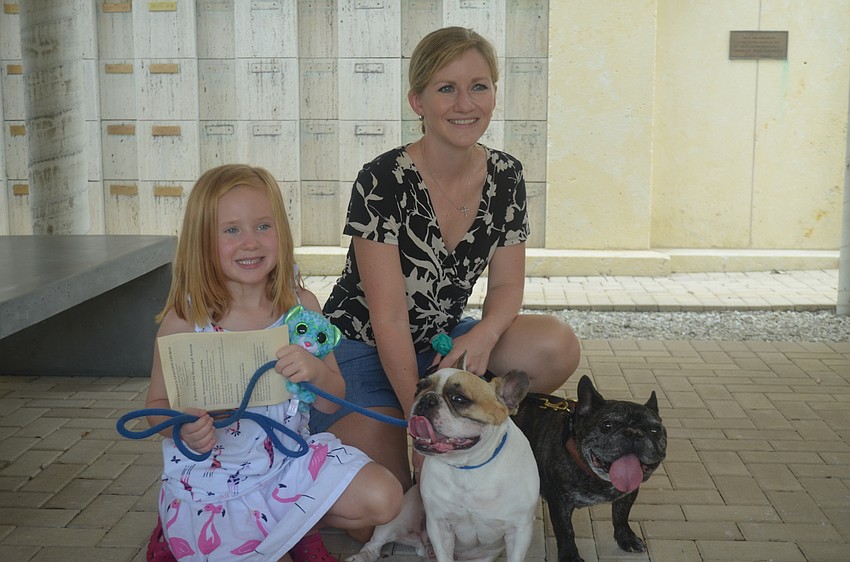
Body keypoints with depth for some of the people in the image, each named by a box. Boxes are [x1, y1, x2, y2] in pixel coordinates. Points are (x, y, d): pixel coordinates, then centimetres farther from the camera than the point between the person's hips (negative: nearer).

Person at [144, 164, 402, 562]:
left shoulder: (301, 306, -5)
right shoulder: (184, 320, -14)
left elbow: (332, 402, 0)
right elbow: (158, 403, -4)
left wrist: (316, 371, -23)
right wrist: (183, 429, -28)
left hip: (287, 459, 3)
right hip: (211, 479, -3)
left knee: (383, 498, -14)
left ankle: (299, 528, 11)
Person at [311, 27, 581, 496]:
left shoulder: (506, 177, -5)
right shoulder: (382, 183, -22)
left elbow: (506, 285, 0)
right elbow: (389, 318, -23)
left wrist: (483, 336, -24)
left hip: (443, 341, 5)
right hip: (363, 347, -5)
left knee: (557, 347, -20)